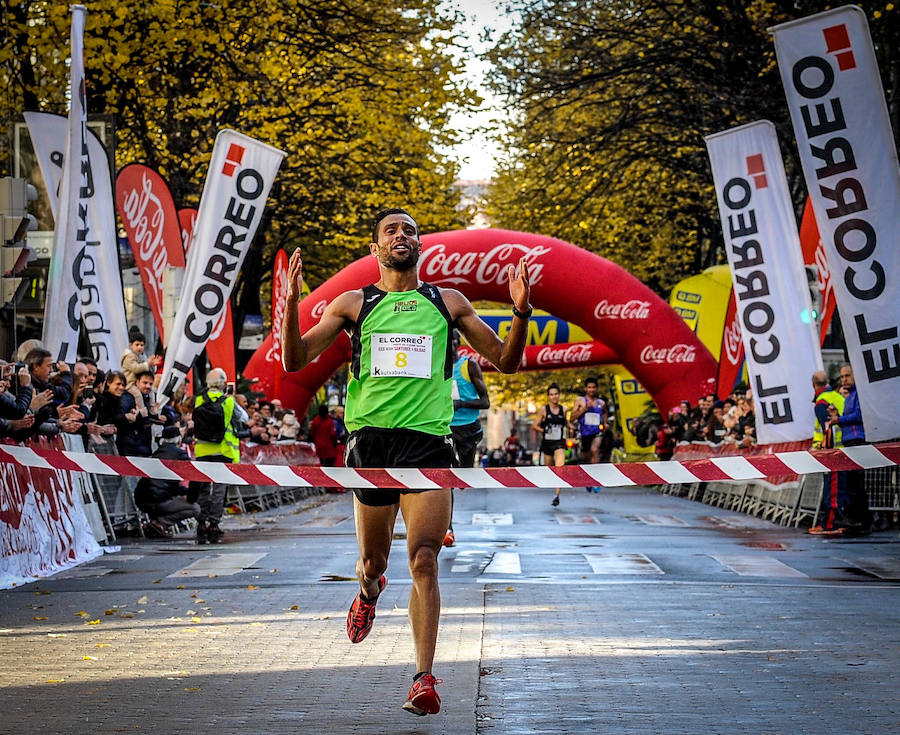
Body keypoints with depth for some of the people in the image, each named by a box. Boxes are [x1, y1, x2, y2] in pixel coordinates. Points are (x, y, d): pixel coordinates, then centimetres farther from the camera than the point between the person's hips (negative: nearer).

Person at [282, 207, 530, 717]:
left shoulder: (448, 303, 14)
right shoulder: (353, 304, 12)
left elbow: (505, 361, 16)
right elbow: (295, 360, 7)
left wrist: (521, 313, -3)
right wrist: (292, 302, -9)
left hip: (428, 440, -1)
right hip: (371, 439, 1)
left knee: (424, 561, -12)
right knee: (373, 562, 11)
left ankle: (425, 678, -11)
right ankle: (369, 592, 48)